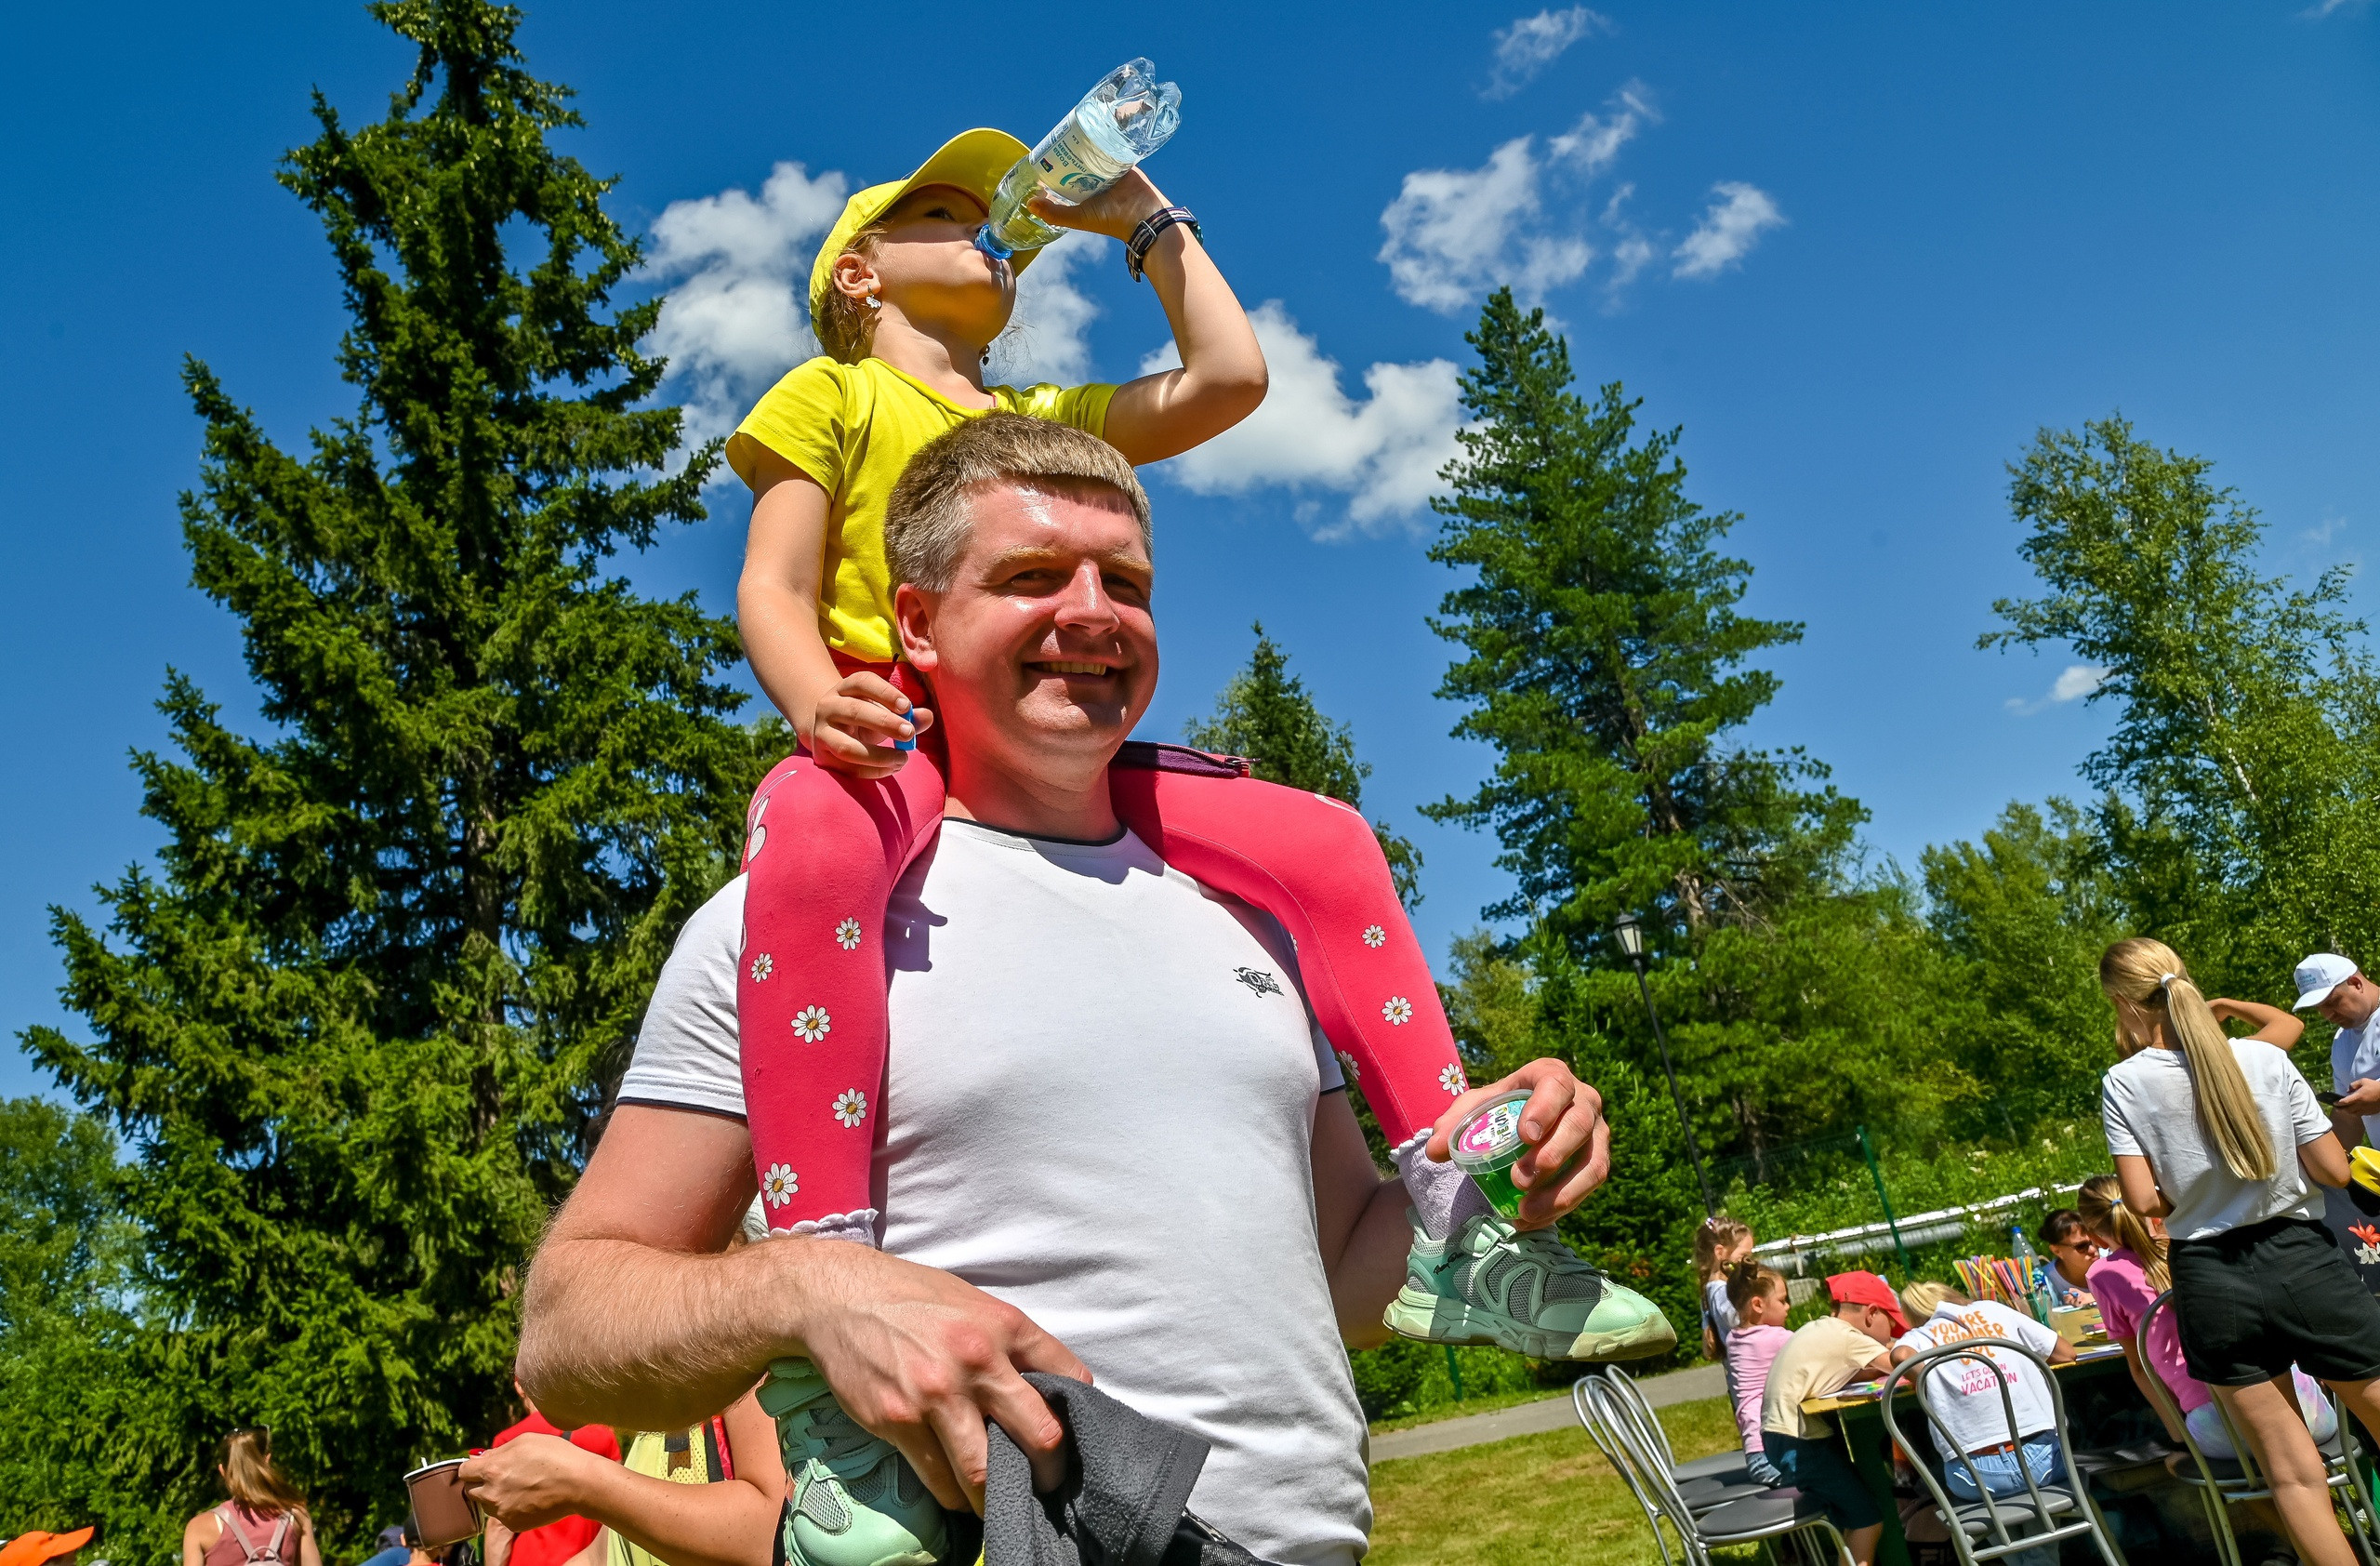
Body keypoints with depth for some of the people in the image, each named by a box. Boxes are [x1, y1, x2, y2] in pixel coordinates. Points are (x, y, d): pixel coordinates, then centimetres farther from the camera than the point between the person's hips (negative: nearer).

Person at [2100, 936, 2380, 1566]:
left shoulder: (2123, 1083, -8)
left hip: (2209, 1282, 0)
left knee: (2294, 1472, 10)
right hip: (2301, 1260, 1)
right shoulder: (2265, 1059, -6)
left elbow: (2144, 1200, -12)